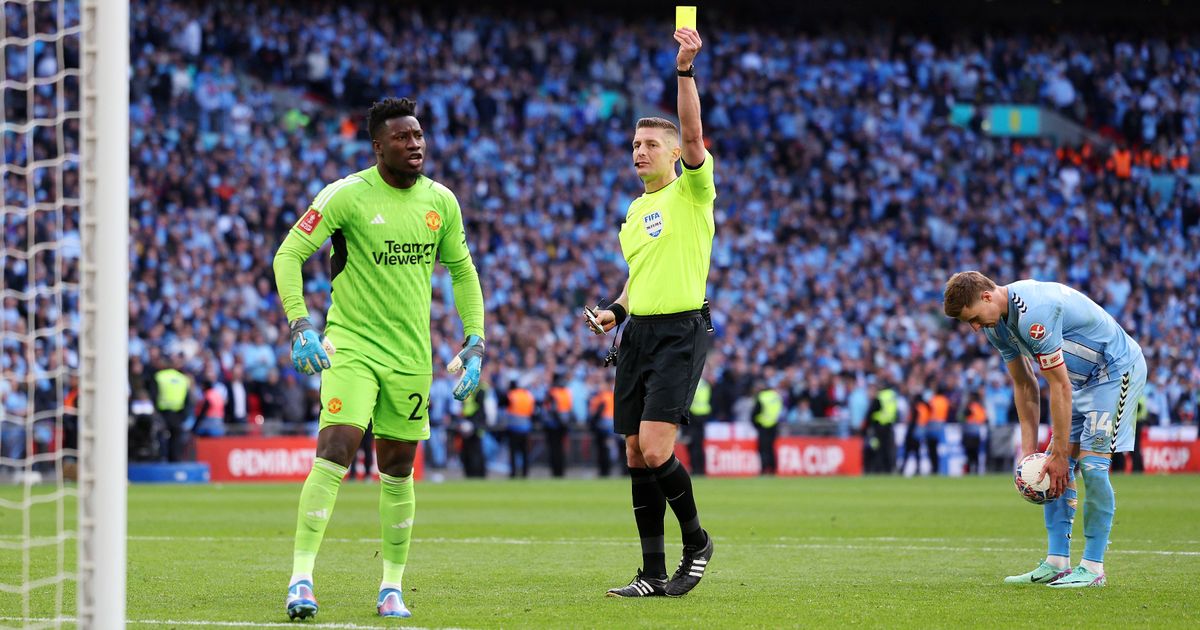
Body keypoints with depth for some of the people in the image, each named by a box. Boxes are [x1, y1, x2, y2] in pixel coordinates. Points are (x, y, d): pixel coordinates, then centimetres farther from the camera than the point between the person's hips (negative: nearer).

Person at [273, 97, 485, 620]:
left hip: (410, 353, 4)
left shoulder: (440, 202, 5)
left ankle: (392, 587, 20)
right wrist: (300, 325, -20)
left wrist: (474, 340, 10)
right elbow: (289, 254, -9)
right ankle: (301, 578, -18)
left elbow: (462, 271, 18)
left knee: (398, 469, 9)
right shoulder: (347, 195, -10)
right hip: (351, 344, -4)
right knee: (335, 450, -19)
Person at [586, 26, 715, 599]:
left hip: (679, 331, -8)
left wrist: (686, 70, -30)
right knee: (637, 455, 4)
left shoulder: (691, 191, -4)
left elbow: (692, 134, -21)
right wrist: (617, 309, 11)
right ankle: (654, 575, 9)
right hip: (638, 332, 8)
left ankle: (696, 540, 8)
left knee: (655, 450, -16)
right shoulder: (635, 211, 18)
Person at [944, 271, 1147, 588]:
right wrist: (1029, 450, 1)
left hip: (1117, 368, -9)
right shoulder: (996, 323, -2)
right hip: (1082, 377, 9)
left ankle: (1093, 568, -10)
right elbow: (1024, 386, 6)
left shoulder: (1034, 313, -32)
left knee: (1091, 464, -15)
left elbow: (1060, 386, -28)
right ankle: (1056, 563, 2)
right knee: (1058, 466, 2)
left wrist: (1059, 454, -23)